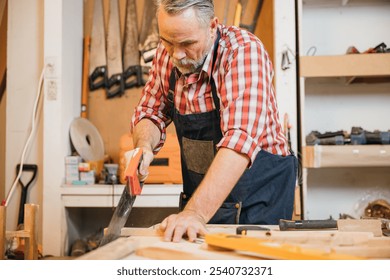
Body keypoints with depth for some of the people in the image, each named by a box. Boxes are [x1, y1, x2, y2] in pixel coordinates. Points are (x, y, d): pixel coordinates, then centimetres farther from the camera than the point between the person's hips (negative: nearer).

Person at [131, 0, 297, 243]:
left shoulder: (244, 51, -24)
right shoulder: (167, 54, -5)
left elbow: (240, 139, -36)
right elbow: (151, 113, 6)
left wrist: (195, 213, -44)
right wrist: (144, 147, -17)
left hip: (258, 196, -5)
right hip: (200, 195, 5)